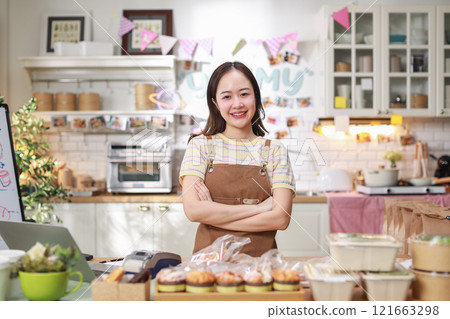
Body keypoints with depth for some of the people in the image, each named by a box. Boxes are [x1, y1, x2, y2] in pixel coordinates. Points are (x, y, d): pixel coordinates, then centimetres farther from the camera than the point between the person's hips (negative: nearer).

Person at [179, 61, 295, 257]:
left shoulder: (275, 151, 6)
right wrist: (258, 208, -8)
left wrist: (214, 214, -8)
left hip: (260, 258, 1)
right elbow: (192, 210, -7)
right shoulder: (200, 145, 5)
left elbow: (281, 218, -4)